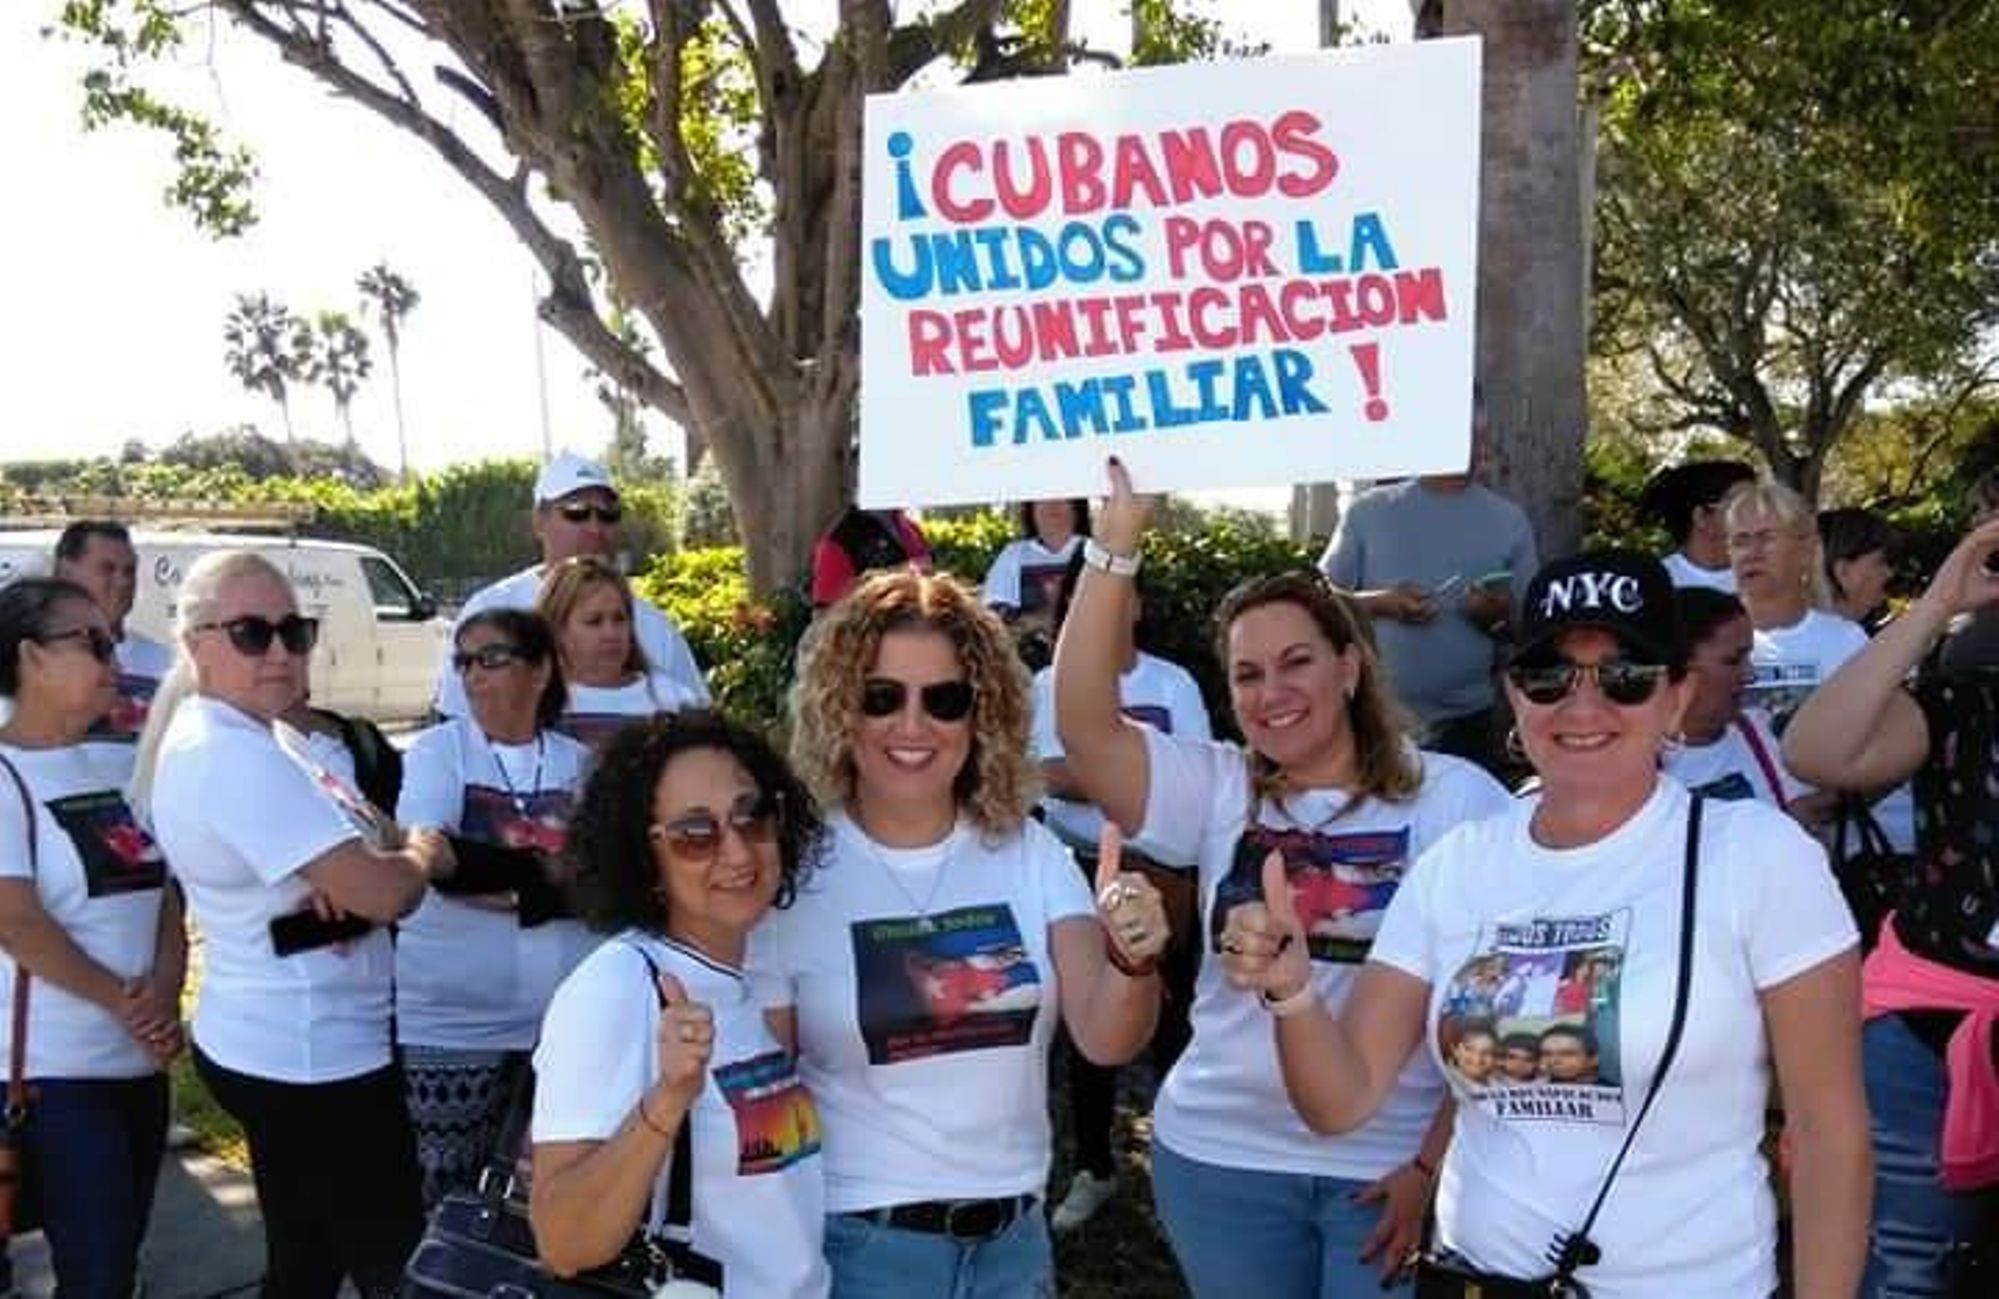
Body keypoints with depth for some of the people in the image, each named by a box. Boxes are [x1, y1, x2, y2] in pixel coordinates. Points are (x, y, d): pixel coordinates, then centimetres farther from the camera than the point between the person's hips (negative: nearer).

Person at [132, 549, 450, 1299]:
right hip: (312, 1057, -10)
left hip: (277, 1047, 10)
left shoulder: (254, 738, 9)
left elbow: (356, 843, 15)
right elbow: (384, 893, -27)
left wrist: (397, 847, -10)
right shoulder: (234, 757, -23)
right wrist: (423, 853, -4)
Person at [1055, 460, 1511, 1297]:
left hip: (1389, 1164, -2)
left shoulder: (1456, 798, -3)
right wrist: (1115, 546, -16)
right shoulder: (1216, 791, 5)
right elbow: (1083, 725, -10)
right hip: (1221, 1156, 3)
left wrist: (1433, 1164, -9)